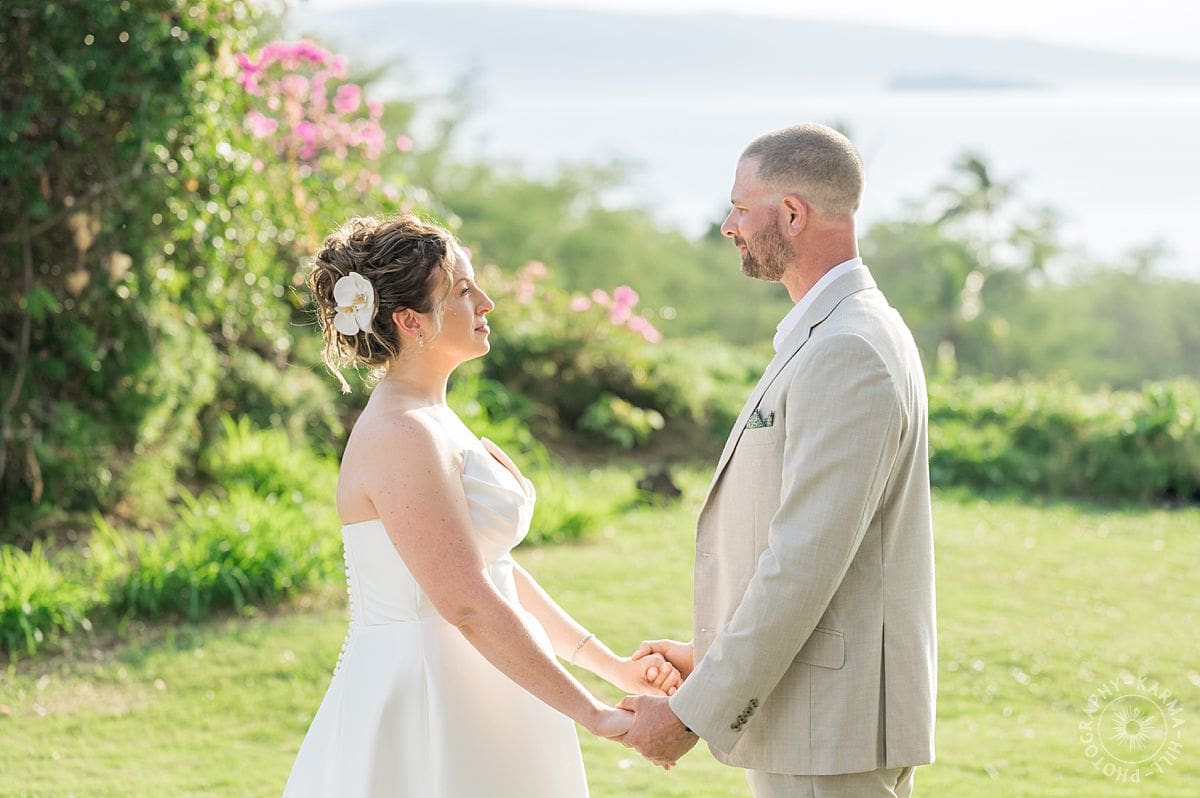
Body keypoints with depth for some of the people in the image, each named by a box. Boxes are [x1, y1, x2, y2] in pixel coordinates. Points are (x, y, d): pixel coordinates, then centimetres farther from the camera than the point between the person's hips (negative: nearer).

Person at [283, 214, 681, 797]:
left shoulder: (430, 421, 12)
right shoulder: (401, 437, -19)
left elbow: (492, 565, 16)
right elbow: (468, 604, -24)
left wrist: (610, 664, 11)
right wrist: (594, 715, -21)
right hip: (424, 705, -9)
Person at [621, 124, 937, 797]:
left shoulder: (848, 353, -18)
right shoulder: (834, 338, 15)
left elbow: (806, 562, -23)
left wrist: (694, 713, -19)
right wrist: (711, 655, 17)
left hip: (832, 728, -10)